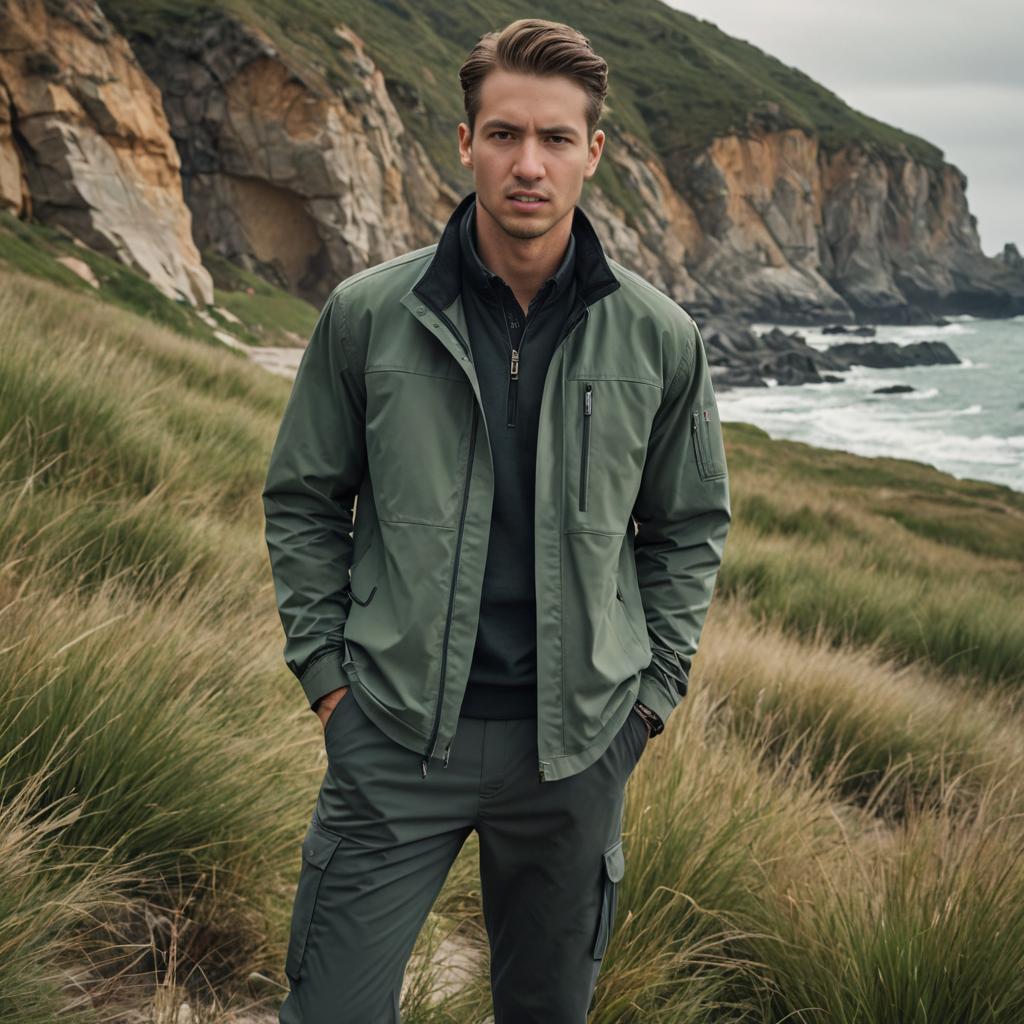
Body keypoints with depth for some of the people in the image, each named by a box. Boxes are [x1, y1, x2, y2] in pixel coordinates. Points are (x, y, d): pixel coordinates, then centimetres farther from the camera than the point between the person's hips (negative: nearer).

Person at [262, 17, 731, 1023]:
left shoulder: (659, 337, -3)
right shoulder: (368, 314, -6)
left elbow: (690, 526, 10)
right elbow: (301, 502, 6)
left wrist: (652, 689, 5)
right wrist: (325, 669, 1)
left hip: (577, 743, 2)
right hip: (395, 733, -1)